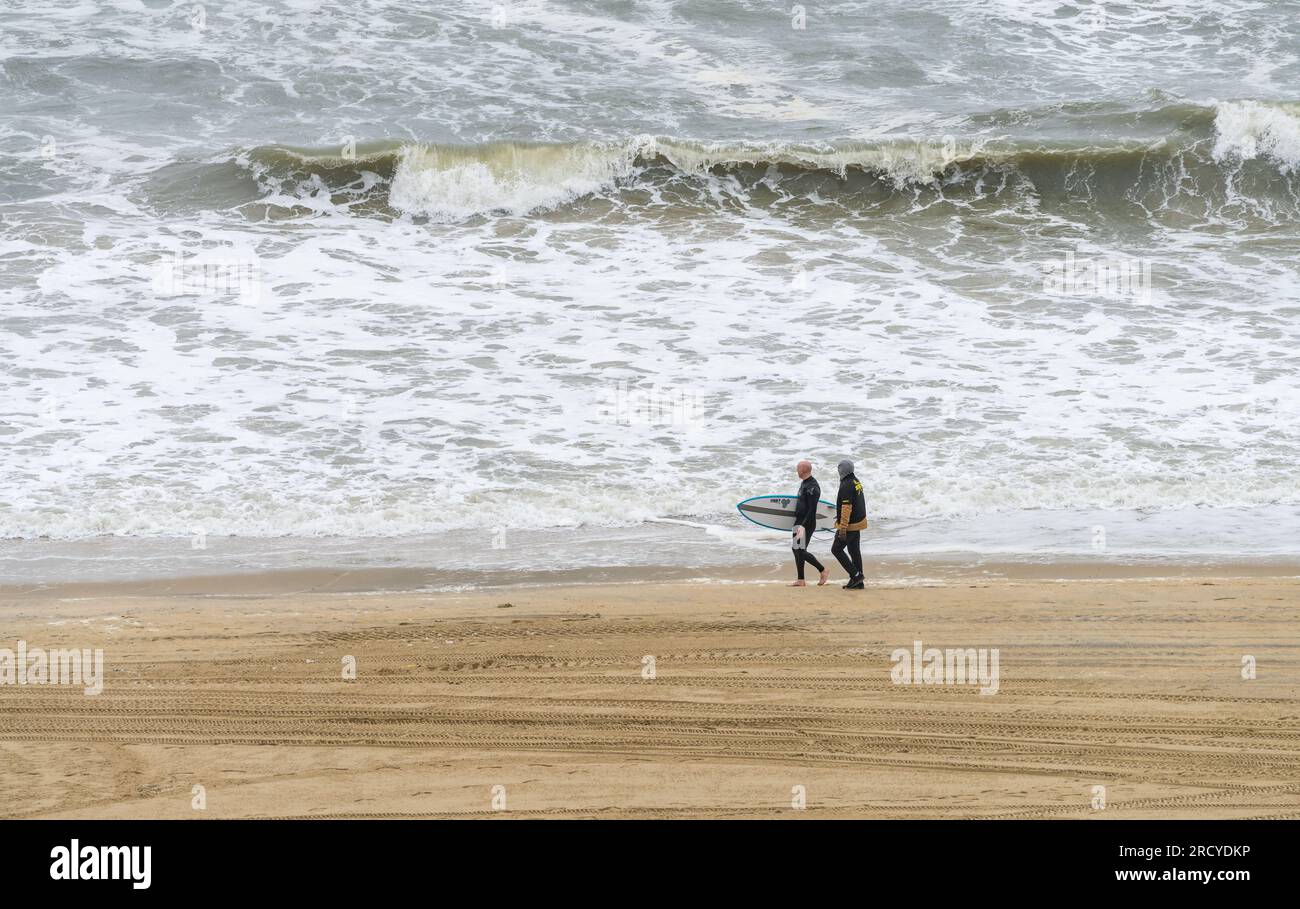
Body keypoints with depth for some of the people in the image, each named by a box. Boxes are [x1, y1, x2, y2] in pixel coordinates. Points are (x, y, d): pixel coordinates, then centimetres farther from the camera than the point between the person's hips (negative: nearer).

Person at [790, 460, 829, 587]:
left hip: (807, 524, -10)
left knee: (801, 551, -10)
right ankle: (801, 580, 16)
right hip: (799, 522, 10)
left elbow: (812, 510, -24)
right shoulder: (804, 483, 12)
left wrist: (803, 526, -28)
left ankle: (823, 570, 4)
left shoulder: (812, 487, -19)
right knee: (796, 549, 11)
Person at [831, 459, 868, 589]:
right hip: (858, 522, 10)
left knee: (836, 549, -1)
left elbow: (846, 508, -25)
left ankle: (856, 575, -6)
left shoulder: (846, 486, -20)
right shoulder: (856, 482, 11)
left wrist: (843, 528, -24)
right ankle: (858, 582, 14)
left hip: (849, 525, -10)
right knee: (855, 551, 12)